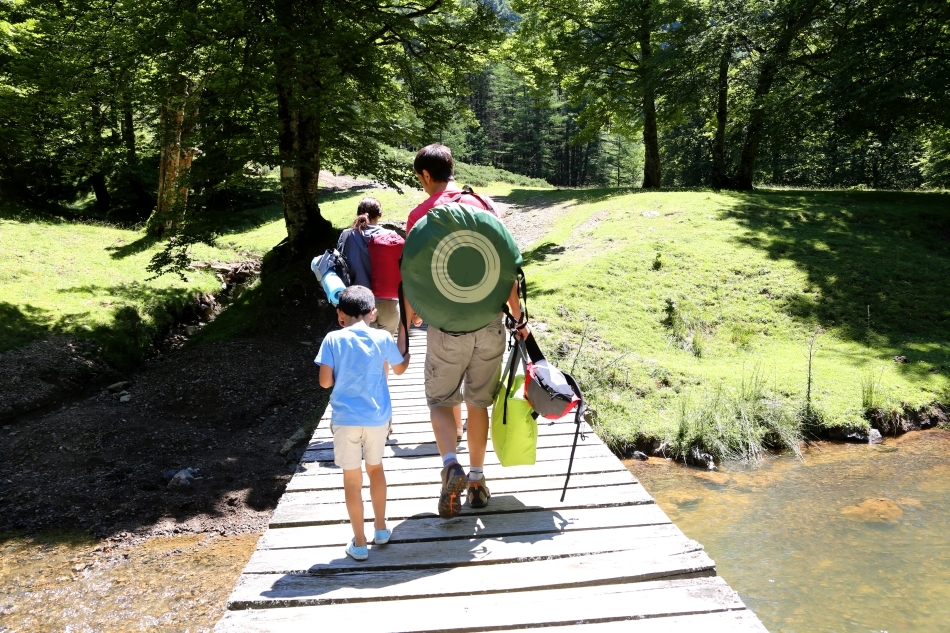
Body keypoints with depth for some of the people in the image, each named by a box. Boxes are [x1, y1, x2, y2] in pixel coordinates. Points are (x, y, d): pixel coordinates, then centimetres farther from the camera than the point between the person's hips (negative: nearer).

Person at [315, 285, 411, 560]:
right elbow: (399, 369, 13)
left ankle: (359, 543, 19)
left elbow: (325, 382, -9)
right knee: (375, 467, 23)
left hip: (346, 419, -2)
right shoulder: (383, 339, -4)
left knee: (352, 478, 9)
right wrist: (408, 350, 30)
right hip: (377, 417, 2)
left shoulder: (333, 340, -9)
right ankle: (381, 528, 35)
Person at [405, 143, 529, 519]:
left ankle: (451, 464, -11)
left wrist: (410, 316, 13)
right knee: (478, 403, 14)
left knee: (441, 401, 12)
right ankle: (476, 480, 21)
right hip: (489, 323, 3)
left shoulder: (421, 215, -5)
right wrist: (518, 317, 11)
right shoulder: (483, 206, 4)